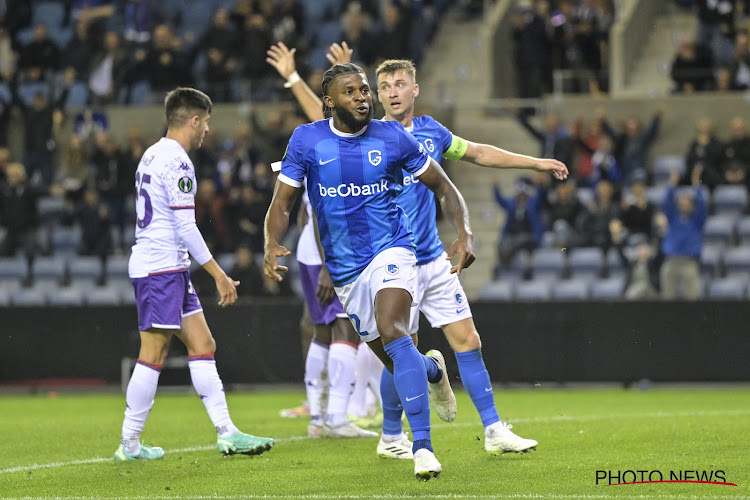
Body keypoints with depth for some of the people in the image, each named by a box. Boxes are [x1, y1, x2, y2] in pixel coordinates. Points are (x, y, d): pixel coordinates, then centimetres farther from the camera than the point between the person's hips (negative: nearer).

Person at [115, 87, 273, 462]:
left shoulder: (153, 155, 16)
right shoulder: (176, 161, -15)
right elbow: (185, 227, -19)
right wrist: (219, 275, -15)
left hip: (169, 268, 10)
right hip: (161, 267, -10)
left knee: (202, 346, 7)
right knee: (153, 356, -6)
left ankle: (226, 432, 4)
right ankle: (130, 444, -1)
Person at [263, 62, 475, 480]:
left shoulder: (392, 137, -4)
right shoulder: (306, 141, -2)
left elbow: (443, 186, 5)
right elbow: (282, 203, 0)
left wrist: (464, 234, -10)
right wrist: (272, 245, -21)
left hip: (391, 250, -3)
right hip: (344, 269, 3)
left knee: (392, 331, -29)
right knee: (396, 361, 10)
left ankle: (423, 446, -32)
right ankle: (433, 370, 49)